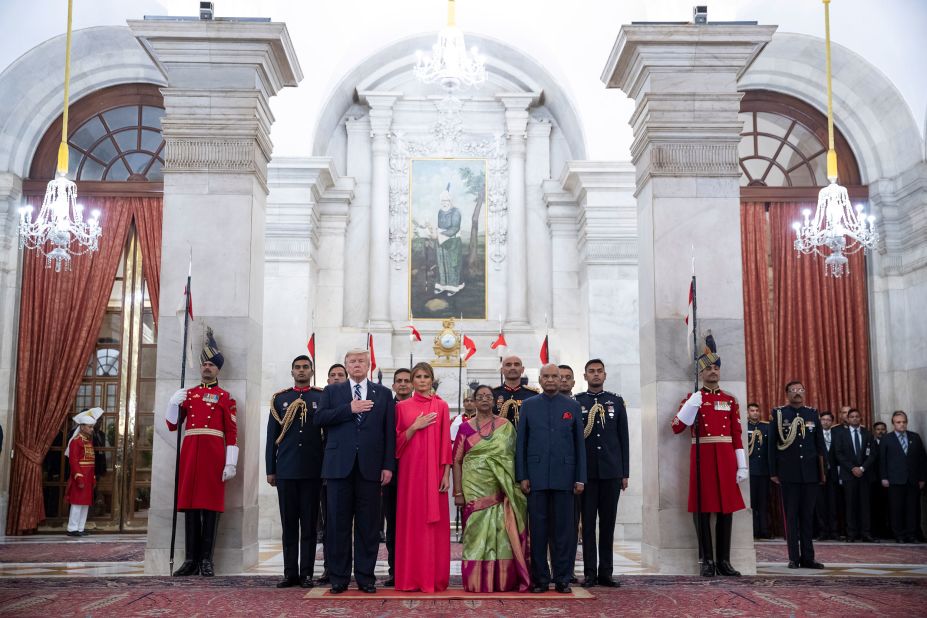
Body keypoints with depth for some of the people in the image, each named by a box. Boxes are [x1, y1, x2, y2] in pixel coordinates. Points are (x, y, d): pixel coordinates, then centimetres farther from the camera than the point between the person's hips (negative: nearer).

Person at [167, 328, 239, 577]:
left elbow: (232, 433, 1)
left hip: (214, 455, -3)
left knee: (210, 506, -3)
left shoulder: (225, 397, 7)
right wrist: (173, 403, -1)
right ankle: (191, 560, 9)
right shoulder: (188, 394, 17)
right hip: (190, 452, 3)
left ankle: (206, 561, 2)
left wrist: (231, 463, -8)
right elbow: (172, 425, 16)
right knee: (190, 505, 3)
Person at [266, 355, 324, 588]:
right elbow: (272, 437, 10)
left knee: (309, 524, 2)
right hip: (286, 471, 1)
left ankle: (306, 573, 8)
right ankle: (290, 572, 12)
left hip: (313, 471, -1)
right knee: (289, 523, 6)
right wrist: (270, 470, 6)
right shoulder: (279, 399, 9)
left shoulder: (322, 398, 5)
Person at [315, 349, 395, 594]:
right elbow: (319, 418, -3)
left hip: (370, 467, 0)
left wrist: (388, 465, -2)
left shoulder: (383, 394, 11)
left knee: (368, 525, 3)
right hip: (340, 465, 0)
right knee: (338, 523, 3)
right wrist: (349, 409, -12)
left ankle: (365, 576, 11)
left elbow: (389, 432, 5)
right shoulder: (332, 391, 12)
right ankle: (339, 577, 11)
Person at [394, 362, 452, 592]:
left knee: (435, 522, 1)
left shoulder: (441, 406, 5)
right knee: (411, 521, 1)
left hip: (434, 471, 0)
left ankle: (435, 577, 7)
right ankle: (412, 577, 8)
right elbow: (397, 442, 5)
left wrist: (446, 473, -4)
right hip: (411, 470, 1)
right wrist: (415, 427, -11)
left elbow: (446, 442, 2)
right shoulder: (402, 407, 7)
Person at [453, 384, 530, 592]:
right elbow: (457, 461, 4)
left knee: (502, 532, -2)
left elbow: (514, 457, 7)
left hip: (501, 490, 0)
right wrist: (457, 492, -2)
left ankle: (503, 580, 6)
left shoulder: (506, 426, 7)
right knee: (477, 532, 0)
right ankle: (477, 580, 8)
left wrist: (514, 486, -1)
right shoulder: (465, 427, 6)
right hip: (475, 489, 0)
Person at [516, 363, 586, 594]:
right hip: (536, 476, 0)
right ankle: (540, 579, 10)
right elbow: (521, 443, 6)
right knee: (538, 529, 3)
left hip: (563, 476, 0)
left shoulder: (573, 406, 8)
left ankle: (563, 579, 11)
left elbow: (579, 444, 7)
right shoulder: (529, 405, 7)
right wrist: (522, 476, -1)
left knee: (564, 529, 3)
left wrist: (580, 478, 1)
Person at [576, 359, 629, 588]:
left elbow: (623, 438, 8)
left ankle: (606, 572, 12)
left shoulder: (616, 401, 8)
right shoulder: (575, 402, 4)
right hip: (586, 472, -1)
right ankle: (590, 573, 7)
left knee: (608, 523, 5)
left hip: (611, 472, 1)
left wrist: (625, 473, 4)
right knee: (588, 523, 2)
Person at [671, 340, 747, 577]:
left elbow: (737, 435, 9)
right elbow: (677, 428, -4)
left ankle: (724, 560, 11)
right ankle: (707, 560, 7)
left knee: (727, 507, 3)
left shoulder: (730, 400, 12)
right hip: (702, 457, -2)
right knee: (703, 507, -1)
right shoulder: (693, 398, 5)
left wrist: (742, 466, 4)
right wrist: (692, 404, -15)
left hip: (725, 458, 3)